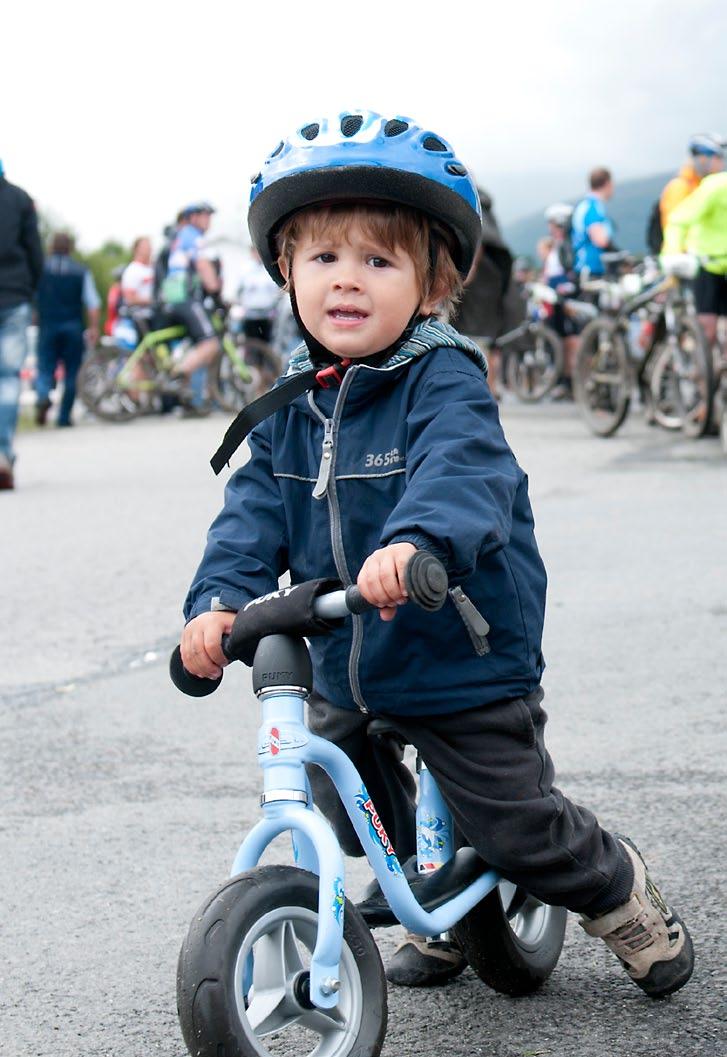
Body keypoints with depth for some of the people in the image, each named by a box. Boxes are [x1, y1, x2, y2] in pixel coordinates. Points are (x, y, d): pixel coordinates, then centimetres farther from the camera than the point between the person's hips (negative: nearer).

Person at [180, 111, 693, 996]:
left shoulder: (444, 384, -19)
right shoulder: (292, 406, 1)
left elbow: (463, 472, -38)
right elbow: (256, 509, -4)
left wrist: (415, 542, -59)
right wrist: (220, 599, -22)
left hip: (464, 664, -6)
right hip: (344, 674, 6)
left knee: (516, 827, 3)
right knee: (354, 821, 17)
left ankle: (628, 904, 32)